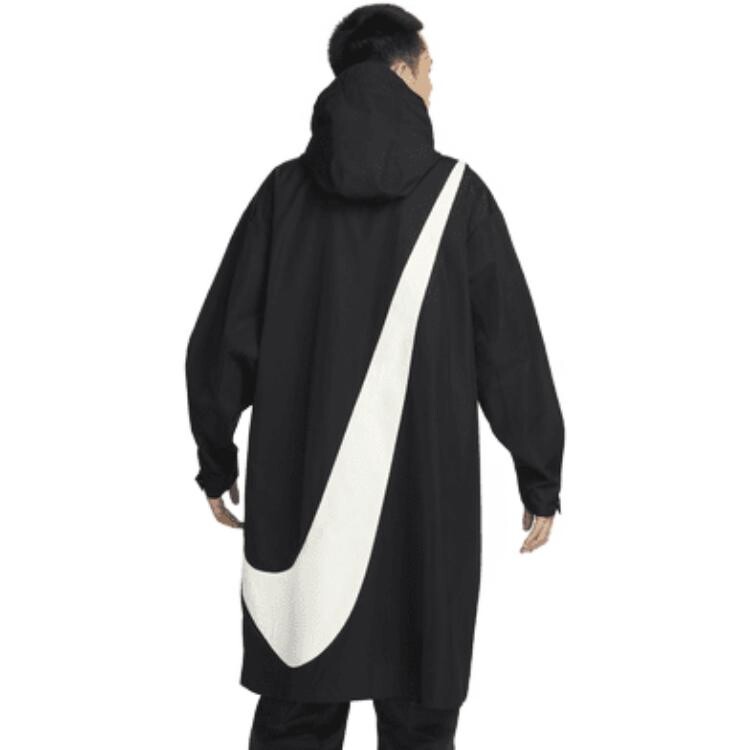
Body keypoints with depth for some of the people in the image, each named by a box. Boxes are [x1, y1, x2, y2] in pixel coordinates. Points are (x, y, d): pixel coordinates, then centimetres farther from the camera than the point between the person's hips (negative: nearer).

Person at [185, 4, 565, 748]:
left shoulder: (285, 190, 0)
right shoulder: (456, 193, -4)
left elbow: (220, 338, 1)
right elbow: (511, 344, -3)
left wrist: (217, 460, 14)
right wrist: (541, 479, 5)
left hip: (301, 491, 2)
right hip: (426, 496, -2)